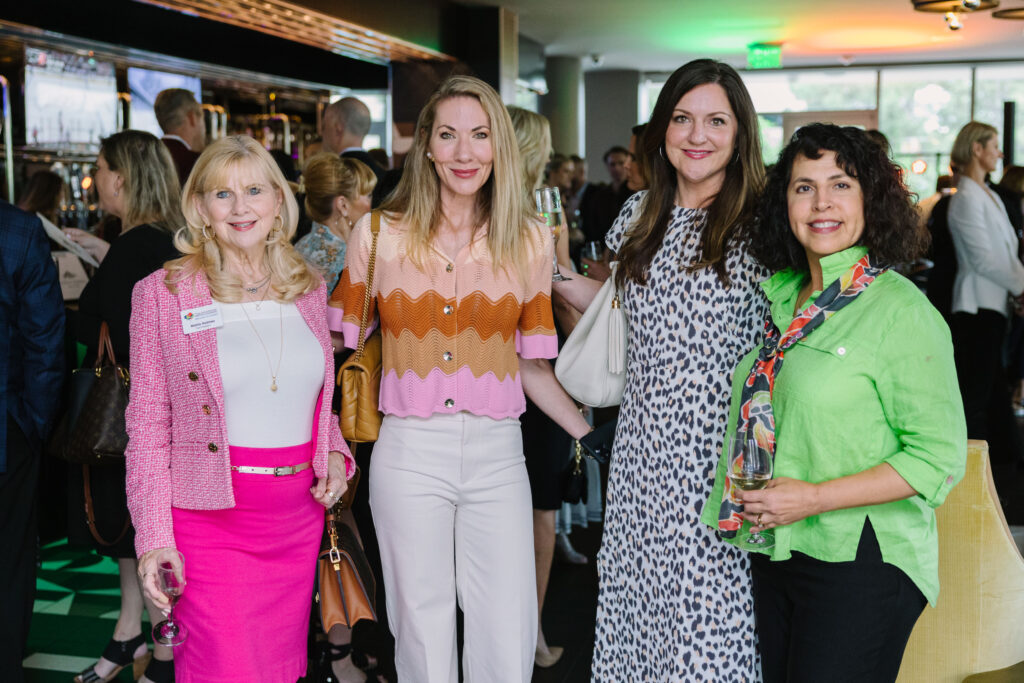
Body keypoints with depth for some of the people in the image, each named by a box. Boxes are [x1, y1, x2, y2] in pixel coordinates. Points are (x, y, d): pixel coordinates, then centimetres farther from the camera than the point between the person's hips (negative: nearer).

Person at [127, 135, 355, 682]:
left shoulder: (309, 289, 9)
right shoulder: (163, 293, -3)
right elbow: (148, 421, -2)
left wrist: (333, 453, 0)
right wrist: (153, 536, -9)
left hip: (298, 517, 4)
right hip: (210, 515, -4)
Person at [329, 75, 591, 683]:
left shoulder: (531, 240, 6)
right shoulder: (379, 233, 4)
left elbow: (532, 364, 11)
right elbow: (341, 346, 8)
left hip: (497, 455, 1)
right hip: (409, 451, -1)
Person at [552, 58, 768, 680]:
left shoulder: (761, 224, -7)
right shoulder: (640, 214, 9)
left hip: (720, 458, -5)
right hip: (643, 452, 5)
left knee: (710, 623, 1)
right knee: (636, 604, 12)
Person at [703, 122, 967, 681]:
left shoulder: (901, 310, -13)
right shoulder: (781, 294, 8)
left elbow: (939, 458, -15)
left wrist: (814, 498, -19)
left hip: (861, 564, -6)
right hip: (775, 554, 6)